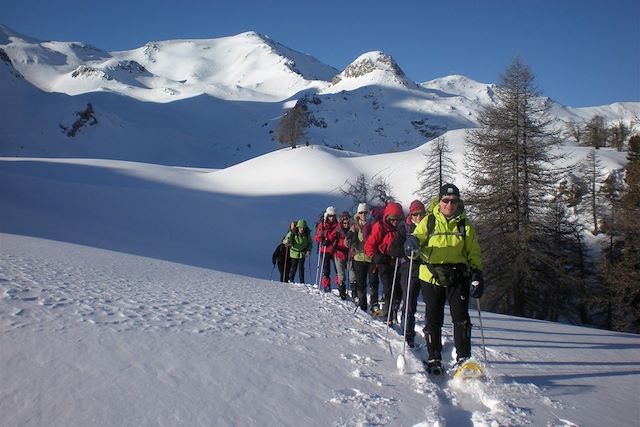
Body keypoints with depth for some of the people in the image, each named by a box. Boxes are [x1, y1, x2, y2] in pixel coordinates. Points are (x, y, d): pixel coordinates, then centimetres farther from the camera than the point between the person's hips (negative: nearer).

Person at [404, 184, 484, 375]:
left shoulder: (465, 224, 9)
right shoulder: (429, 221, 5)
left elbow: (473, 253, 13)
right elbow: (417, 239, 0)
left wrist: (477, 275, 2)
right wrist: (412, 242, -24)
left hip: (458, 277, 1)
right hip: (432, 276, 0)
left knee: (461, 317, -5)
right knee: (433, 319, 4)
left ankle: (463, 358, 6)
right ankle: (434, 359, 16)